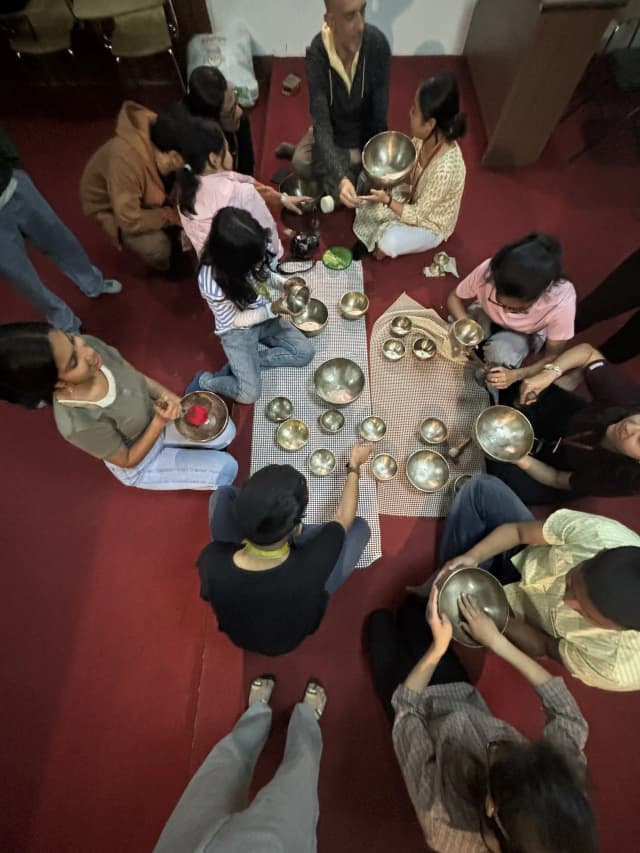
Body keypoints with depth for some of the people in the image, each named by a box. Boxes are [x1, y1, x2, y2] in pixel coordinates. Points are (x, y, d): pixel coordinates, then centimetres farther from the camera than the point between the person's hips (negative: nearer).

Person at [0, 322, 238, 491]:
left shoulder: (89, 344, -27)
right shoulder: (78, 423, -41)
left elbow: (136, 375, -6)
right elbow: (128, 460, -23)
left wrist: (167, 395, -21)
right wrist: (160, 423, -34)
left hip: (153, 418, 5)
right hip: (140, 464, -5)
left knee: (226, 432, 9)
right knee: (227, 469, 0)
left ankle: (177, 447, 29)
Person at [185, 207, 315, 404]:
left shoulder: (248, 256, -17)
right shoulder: (211, 280, -31)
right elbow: (235, 320, -21)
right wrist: (272, 310, -28)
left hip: (265, 317, 7)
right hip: (236, 331, -6)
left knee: (306, 352, -7)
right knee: (249, 394, -13)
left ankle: (241, 365, 3)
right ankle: (204, 380, 17)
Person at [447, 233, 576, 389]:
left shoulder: (562, 301, -38)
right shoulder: (487, 271, -37)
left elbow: (552, 356, -24)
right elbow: (454, 297, -16)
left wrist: (515, 375, -44)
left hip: (525, 334, -2)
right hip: (487, 317, 3)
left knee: (501, 353, -33)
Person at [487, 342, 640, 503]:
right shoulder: (627, 400, -33)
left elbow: (558, 480, -22)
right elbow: (587, 351, -21)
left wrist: (523, 461, -42)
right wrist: (549, 374, -39)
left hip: (554, 460, -2)